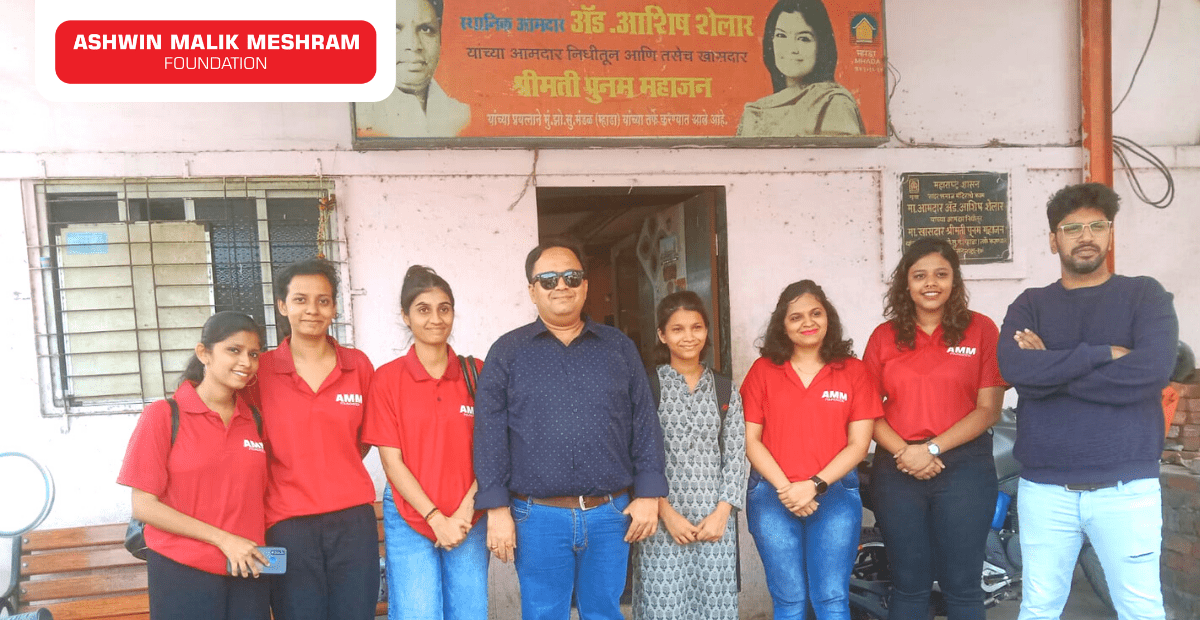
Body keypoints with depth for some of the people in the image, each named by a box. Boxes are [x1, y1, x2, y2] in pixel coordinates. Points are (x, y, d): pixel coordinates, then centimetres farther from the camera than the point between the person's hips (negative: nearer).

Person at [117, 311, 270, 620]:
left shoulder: (254, 420, 6)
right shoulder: (164, 415, -5)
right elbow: (144, 505, -8)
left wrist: (262, 550, -1)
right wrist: (223, 539, -13)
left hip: (248, 574, 3)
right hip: (182, 573, -3)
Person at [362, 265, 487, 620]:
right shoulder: (387, 379, -4)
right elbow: (391, 461, -6)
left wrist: (464, 512, -9)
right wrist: (436, 518, -10)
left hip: (468, 521, 2)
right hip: (409, 521, -1)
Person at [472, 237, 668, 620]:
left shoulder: (620, 348, 8)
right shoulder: (507, 352, 2)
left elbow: (645, 424, 6)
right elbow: (490, 434, -2)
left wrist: (648, 494, -1)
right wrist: (497, 509, -7)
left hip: (611, 515, 2)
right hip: (538, 517, -1)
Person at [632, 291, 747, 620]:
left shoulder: (725, 390, 8)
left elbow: (735, 454, 6)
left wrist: (722, 512, -4)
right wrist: (667, 512, -10)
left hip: (715, 521, 3)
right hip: (662, 519, -2)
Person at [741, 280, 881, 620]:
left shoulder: (853, 371, 4)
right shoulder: (763, 370, 4)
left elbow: (858, 443, 0)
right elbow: (750, 439, 2)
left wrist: (814, 485, -11)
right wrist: (785, 488, -10)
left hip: (835, 493, 0)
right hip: (772, 494, 0)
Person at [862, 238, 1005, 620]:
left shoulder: (981, 329, 1)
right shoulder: (884, 337, 7)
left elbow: (989, 408, -4)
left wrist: (932, 448, -13)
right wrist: (903, 451, -13)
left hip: (964, 467, -2)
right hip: (897, 470, 2)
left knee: (961, 584, 5)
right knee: (908, 584, 10)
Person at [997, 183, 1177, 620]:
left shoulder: (1145, 295, 2)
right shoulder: (1030, 305, 6)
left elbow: (1151, 371, -17)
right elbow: (1013, 367, -14)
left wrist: (1049, 369, -11)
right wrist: (1103, 353, -16)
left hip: (1126, 486, -1)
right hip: (1043, 487, 2)